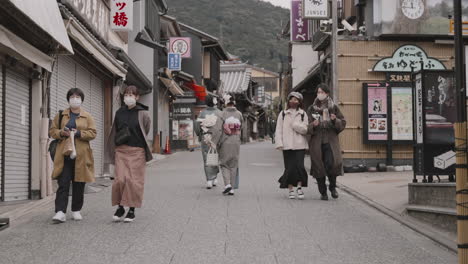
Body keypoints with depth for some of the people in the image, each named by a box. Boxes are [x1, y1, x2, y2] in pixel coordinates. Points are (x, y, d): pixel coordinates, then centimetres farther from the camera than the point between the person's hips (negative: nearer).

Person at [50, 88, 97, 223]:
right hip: (64, 154, 0)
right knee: (63, 183, -9)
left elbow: (93, 133, 1)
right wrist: (61, 132, -10)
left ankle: (76, 210, 18)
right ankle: (60, 212, -14)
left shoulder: (87, 117, 9)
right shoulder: (61, 115, 12)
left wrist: (78, 133, -14)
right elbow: (52, 131, 11)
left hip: (80, 155, 0)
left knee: (79, 185, 6)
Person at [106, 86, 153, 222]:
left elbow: (146, 130, 8)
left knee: (133, 180, -3)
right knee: (120, 179, -6)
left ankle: (132, 209, 8)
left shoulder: (142, 113, -2)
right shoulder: (119, 113, 9)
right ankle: (120, 207, 11)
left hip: (137, 151, -3)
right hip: (121, 150, 3)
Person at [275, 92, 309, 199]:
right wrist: (279, 144, -4)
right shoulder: (283, 114, 10)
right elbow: (278, 130, 6)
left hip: (300, 145, 0)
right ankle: (291, 189, 9)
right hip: (287, 145, 0)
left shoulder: (303, 114, 11)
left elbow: (305, 130, 1)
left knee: (299, 166, -12)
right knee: (289, 168, -2)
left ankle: (299, 186, 2)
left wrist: (295, 125, -10)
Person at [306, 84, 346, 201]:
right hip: (317, 141, 1)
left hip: (331, 140, -1)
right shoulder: (312, 109, 9)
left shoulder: (334, 107, 8)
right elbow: (306, 126, 7)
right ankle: (323, 192, 12)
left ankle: (332, 186, 7)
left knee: (332, 163, -18)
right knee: (318, 167, -1)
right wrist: (313, 125, -14)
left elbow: (343, 123, 9)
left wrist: (335, 120, -11)